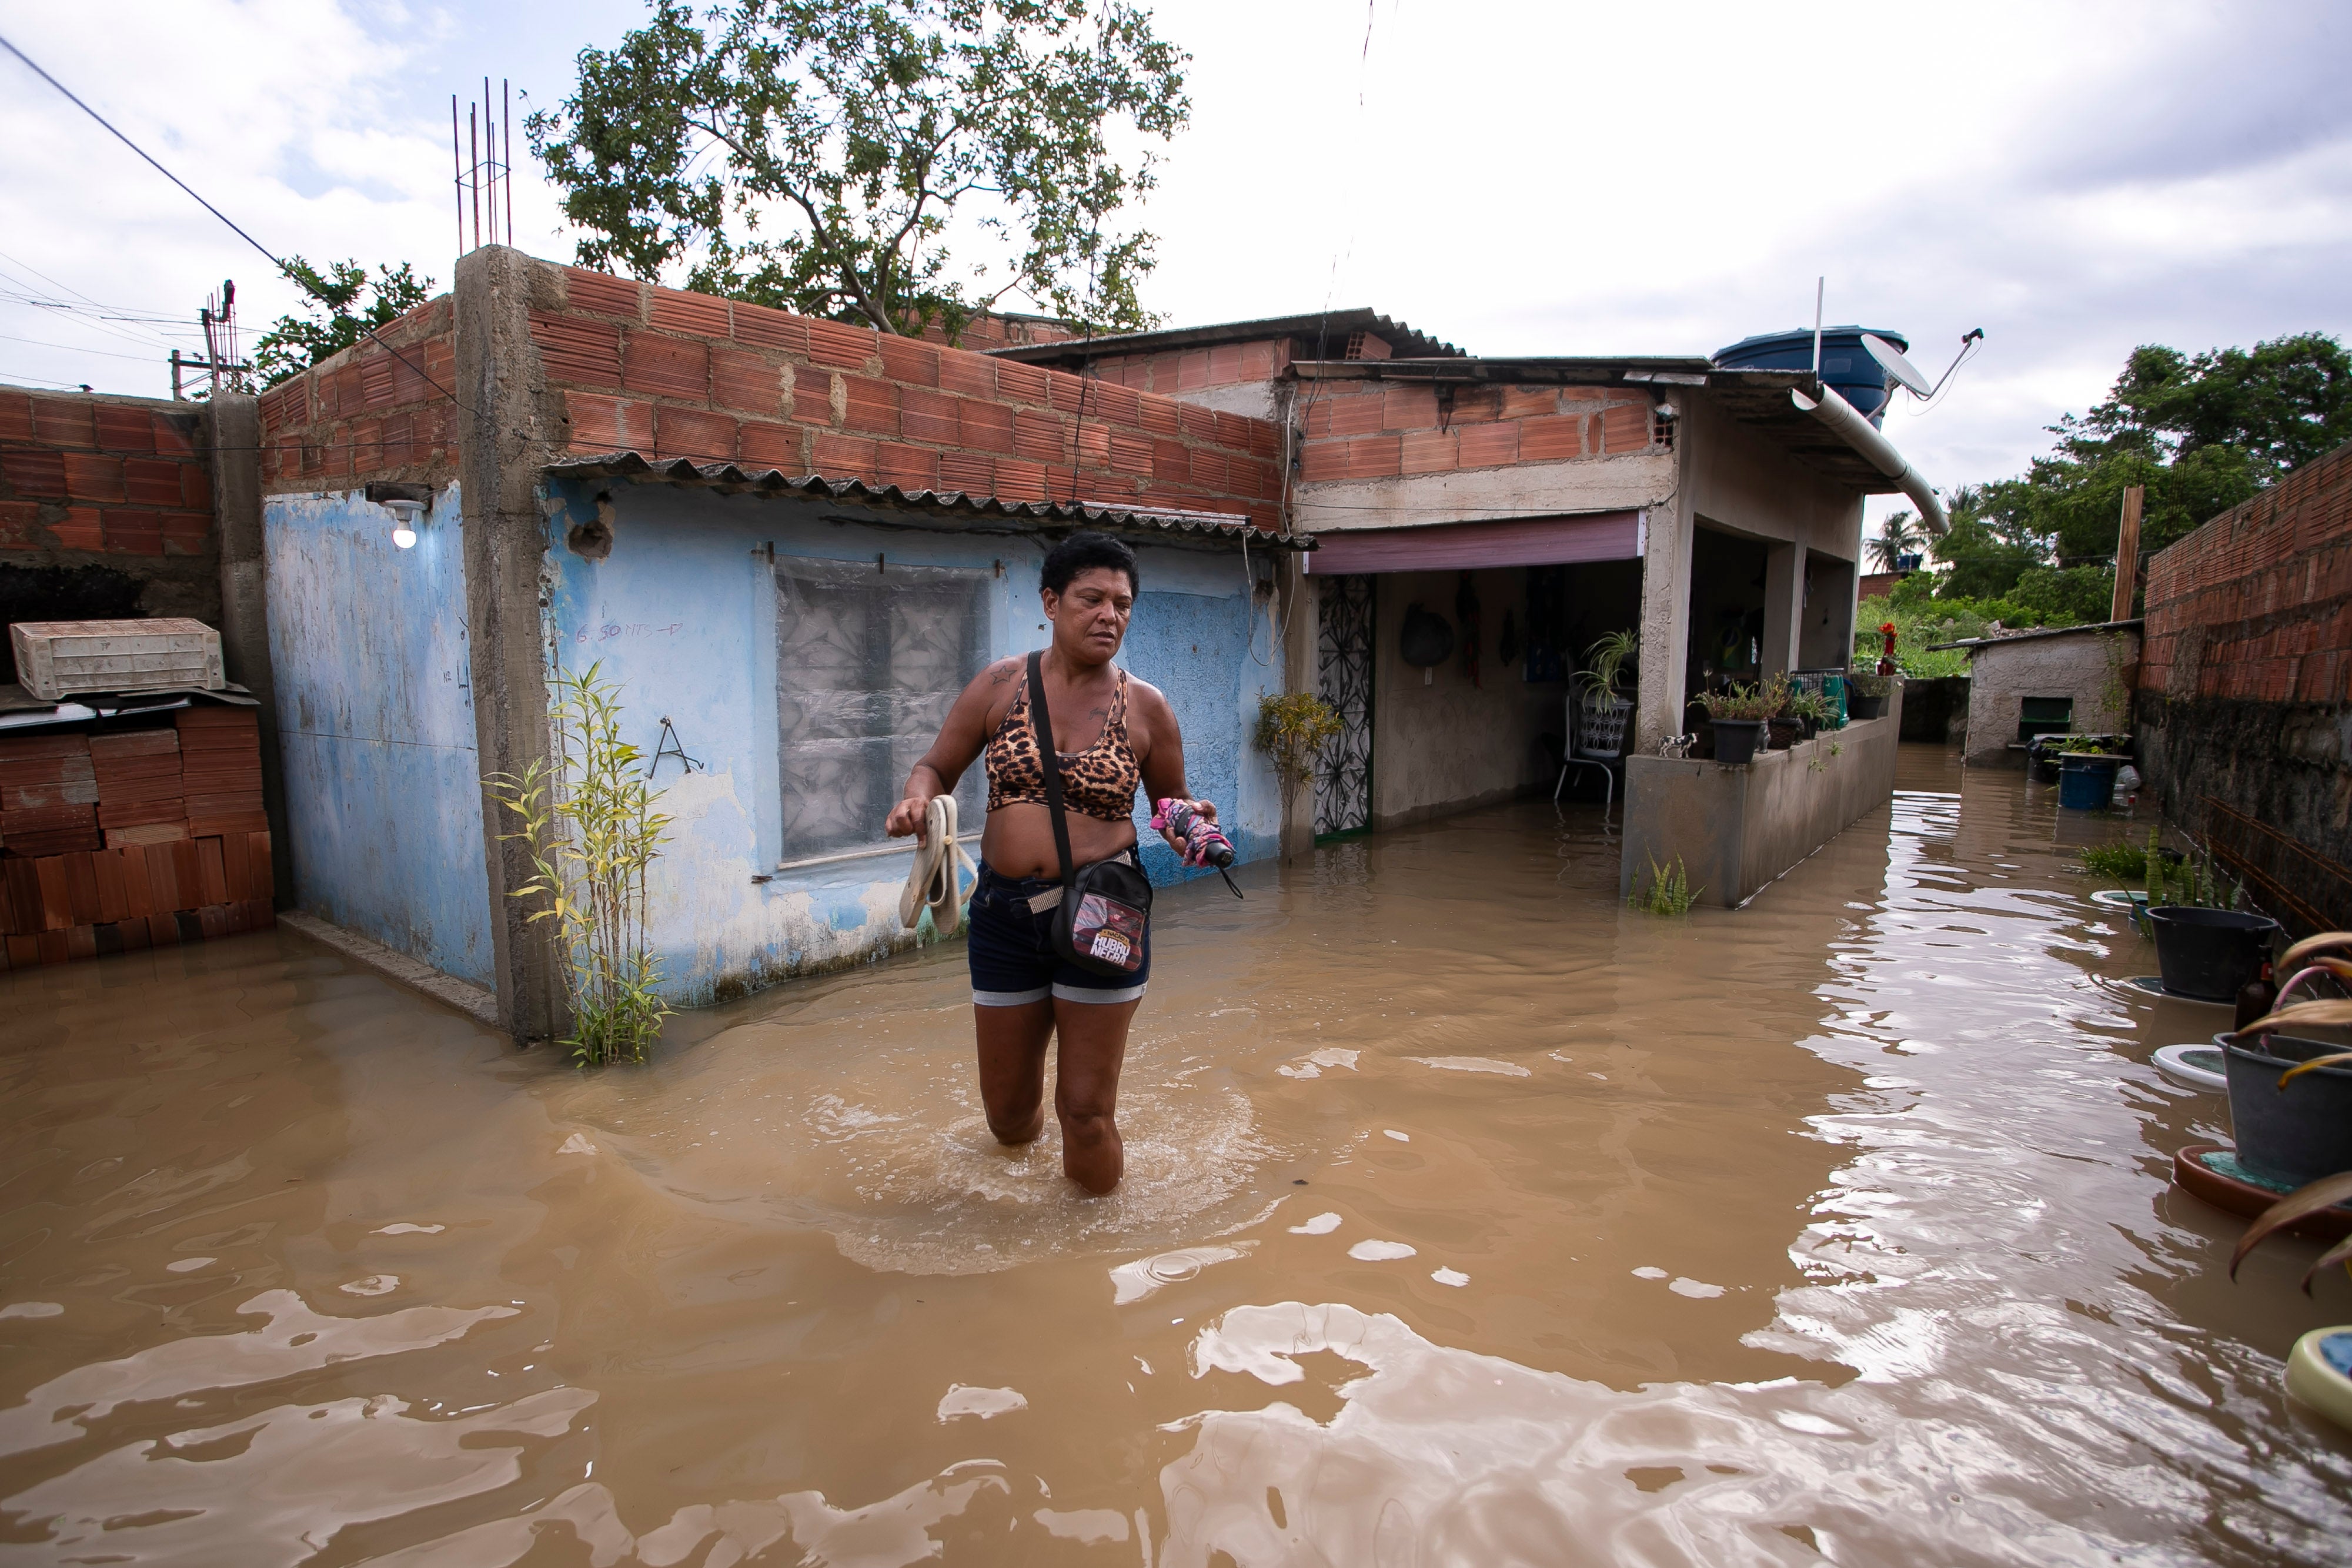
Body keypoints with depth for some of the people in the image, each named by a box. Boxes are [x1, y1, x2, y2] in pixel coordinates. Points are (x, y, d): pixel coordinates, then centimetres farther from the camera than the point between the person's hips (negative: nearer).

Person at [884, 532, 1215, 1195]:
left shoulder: (1145, 706, -1)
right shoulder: (1000, 686, 0)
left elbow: (1171, 800, 10)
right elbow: (936, 767, 7)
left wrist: (1190, 820, -12)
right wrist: (915, 800, -16)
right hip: (1004, 911, 2)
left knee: (1086, 1110, 2)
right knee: (1008, 1112, 16)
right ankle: (1025, 1128, 54)